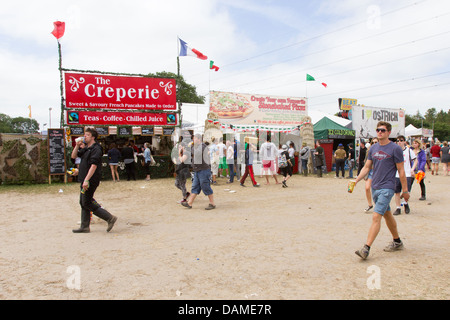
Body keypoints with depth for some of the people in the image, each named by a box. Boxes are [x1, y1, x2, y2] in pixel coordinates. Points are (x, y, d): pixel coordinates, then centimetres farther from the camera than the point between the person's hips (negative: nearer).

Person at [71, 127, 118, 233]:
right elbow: (74, 156, 21)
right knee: (83, 203, 12)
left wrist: (86, 180, -27)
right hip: (85, 180, 10)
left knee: (87, 203, -8)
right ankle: (84, 227, 21)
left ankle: (110, 218, -4)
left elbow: (94, 166, -23)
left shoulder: (96, 149, -15)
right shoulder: (85, 148, 15)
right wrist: (77, 145, 5)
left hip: (91, 180, -10)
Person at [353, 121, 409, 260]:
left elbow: (401, 171, -6)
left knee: (376, 217, -14)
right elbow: (367, 167, 13)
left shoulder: (395, 149, -8)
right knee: (387, 215, 18)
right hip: (375, 187, 7)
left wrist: (405, 190, -4)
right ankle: (397, 242, 35)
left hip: (387, 188, -7)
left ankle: (366, 248, -14)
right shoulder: (373, 148, 9)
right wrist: (357, 180, -1)